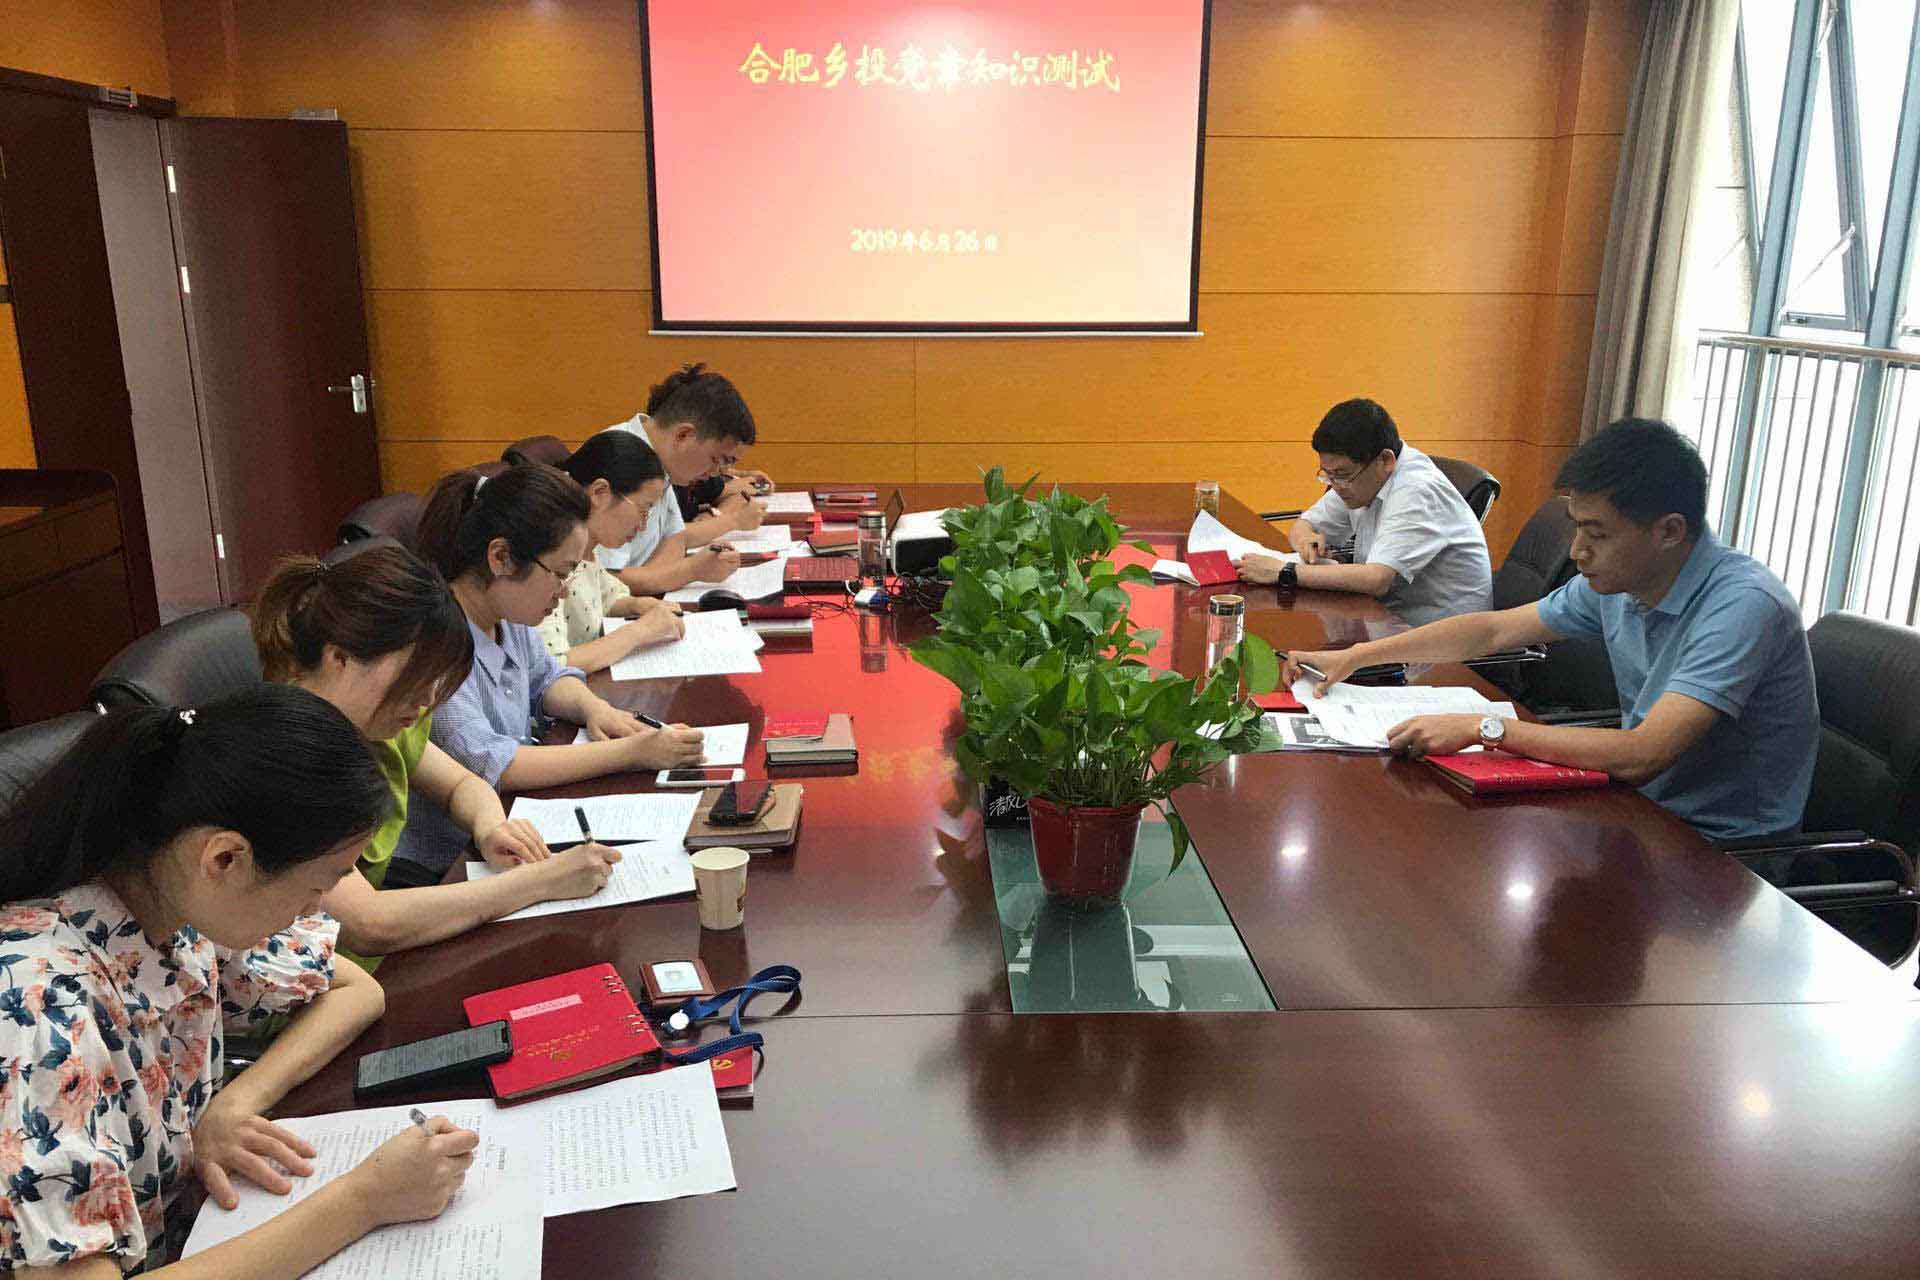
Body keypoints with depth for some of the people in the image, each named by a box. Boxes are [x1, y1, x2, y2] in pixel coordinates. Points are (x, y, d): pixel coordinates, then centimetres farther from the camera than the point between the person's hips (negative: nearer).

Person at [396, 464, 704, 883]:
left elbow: (546, 677, 21)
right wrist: (630, 752, -27)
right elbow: (483, 765, -29)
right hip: (432, 872, -8)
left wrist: (592, 707, -2)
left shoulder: (504, 612, 3)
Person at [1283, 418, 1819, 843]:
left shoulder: (1743, 606, -26)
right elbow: (1493, 630, 9)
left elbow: (1640, 756, -34)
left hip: (1724, 848, -7)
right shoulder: (1616, 581, -2)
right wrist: (1357, 656, 5)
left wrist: (1484, 727, -31)